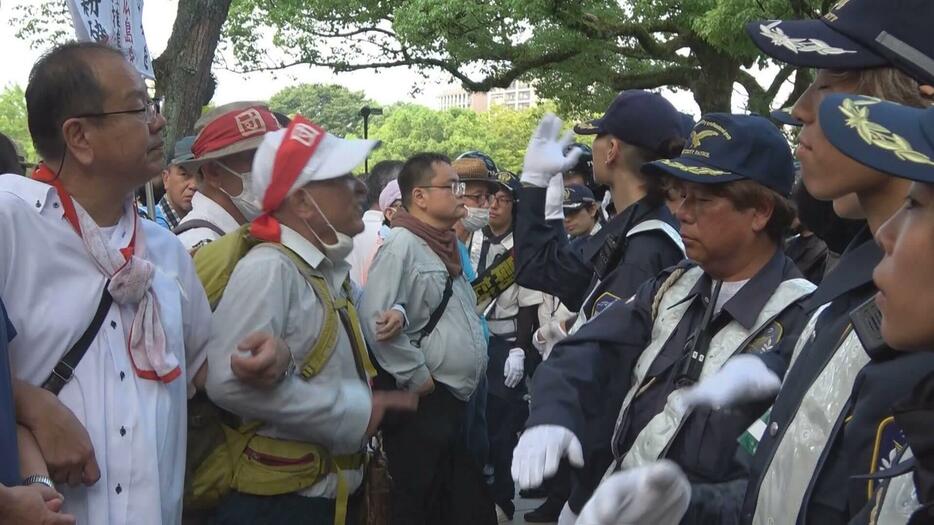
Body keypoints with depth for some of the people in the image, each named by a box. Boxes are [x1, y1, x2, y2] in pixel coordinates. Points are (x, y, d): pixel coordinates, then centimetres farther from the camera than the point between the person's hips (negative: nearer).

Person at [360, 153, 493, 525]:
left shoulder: (448, 246, 15)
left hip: (463, 399, 8)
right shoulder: (401, 245, -13)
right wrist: (417, 378, -19)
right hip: (425, 403, -8)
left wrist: (478, 361, 16)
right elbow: (376, 320, -24)